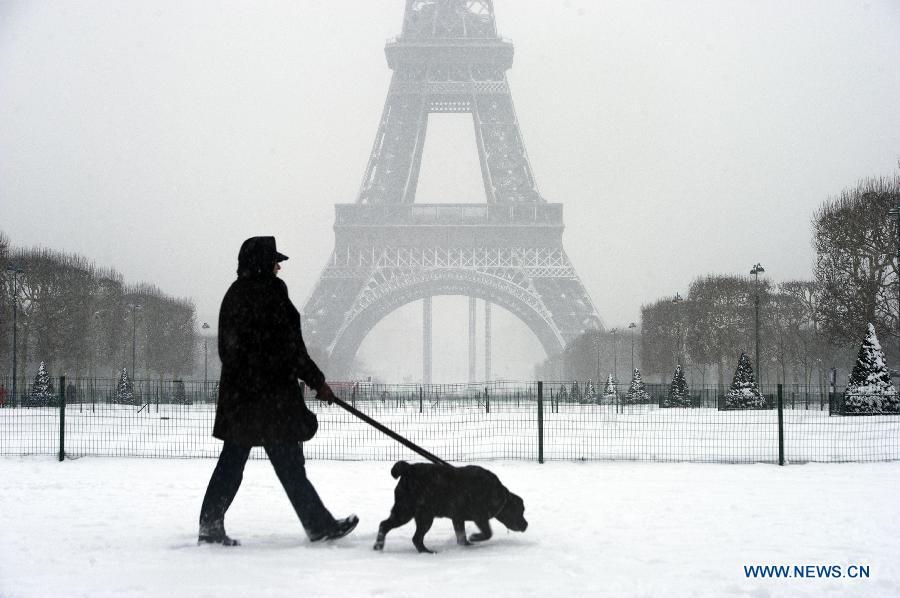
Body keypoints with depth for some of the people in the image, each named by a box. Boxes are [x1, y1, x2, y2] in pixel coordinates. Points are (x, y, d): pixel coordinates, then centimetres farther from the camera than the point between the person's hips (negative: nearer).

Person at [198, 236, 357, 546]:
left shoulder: (234, 294, 12)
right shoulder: (270, 293, -13)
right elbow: (290, 347, -15)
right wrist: (318, 382, -6)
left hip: (236, 393, 8)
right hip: (271, 394, -8)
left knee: (231, 462, 10)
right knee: (289, 464, -1)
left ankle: (210, 526, 8)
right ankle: (319, 525, 9)